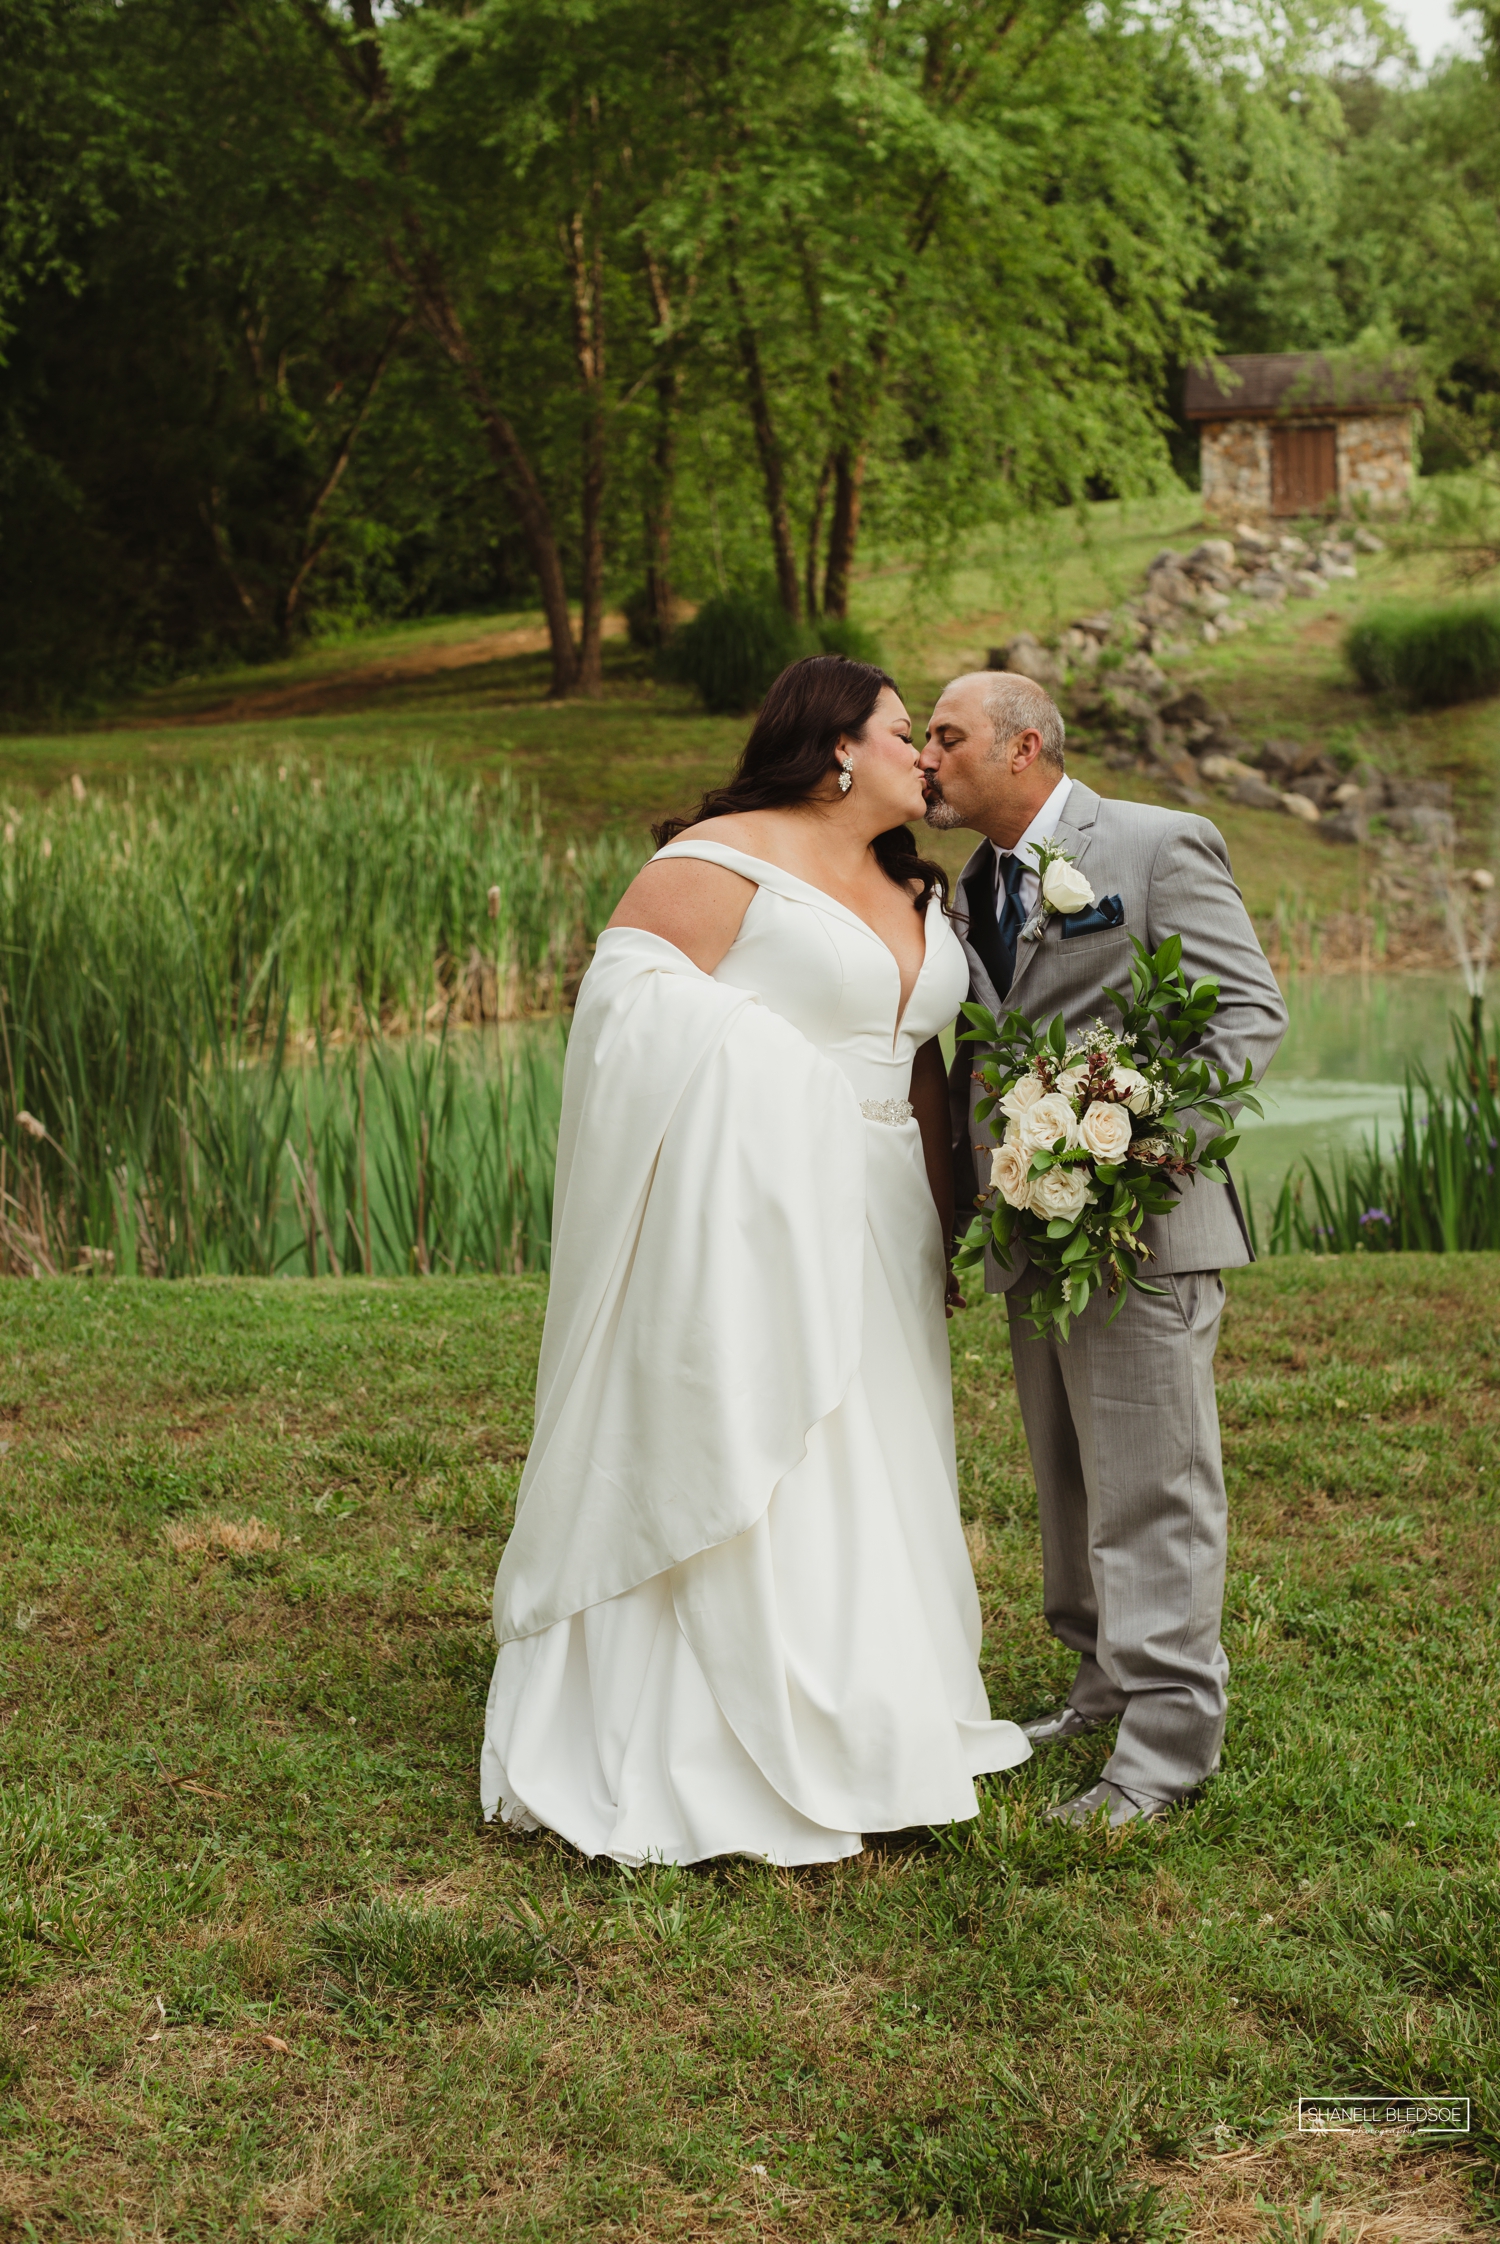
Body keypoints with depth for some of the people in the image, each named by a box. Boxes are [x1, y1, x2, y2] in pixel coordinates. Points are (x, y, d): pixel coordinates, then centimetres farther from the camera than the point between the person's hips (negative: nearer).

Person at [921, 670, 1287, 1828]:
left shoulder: (1157, 847, -7)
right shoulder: (976, 886, 15)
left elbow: (1251, 1009, -10)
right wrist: (962, 1199, 9)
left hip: (1142, 1223, -8)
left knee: (1150, 1482, -5)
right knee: (1069, 1480, 16)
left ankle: (1167, 1739, 2)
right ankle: (1108, 1683, 29)